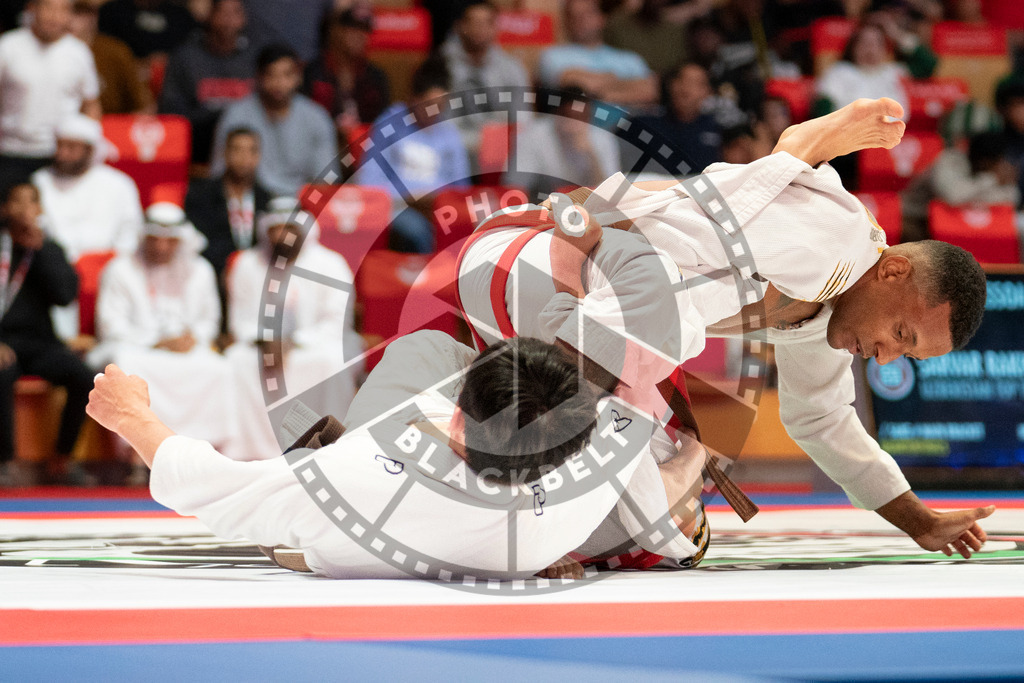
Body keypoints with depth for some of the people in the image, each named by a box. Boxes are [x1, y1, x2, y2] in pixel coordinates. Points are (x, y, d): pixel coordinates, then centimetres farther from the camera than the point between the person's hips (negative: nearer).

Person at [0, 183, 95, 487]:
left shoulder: (49, 250, 12)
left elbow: (66, 294, -5)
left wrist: (40, 247, -10)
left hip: (38, 341, 3)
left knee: (83, 377, -24)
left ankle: (60, 461, -8)